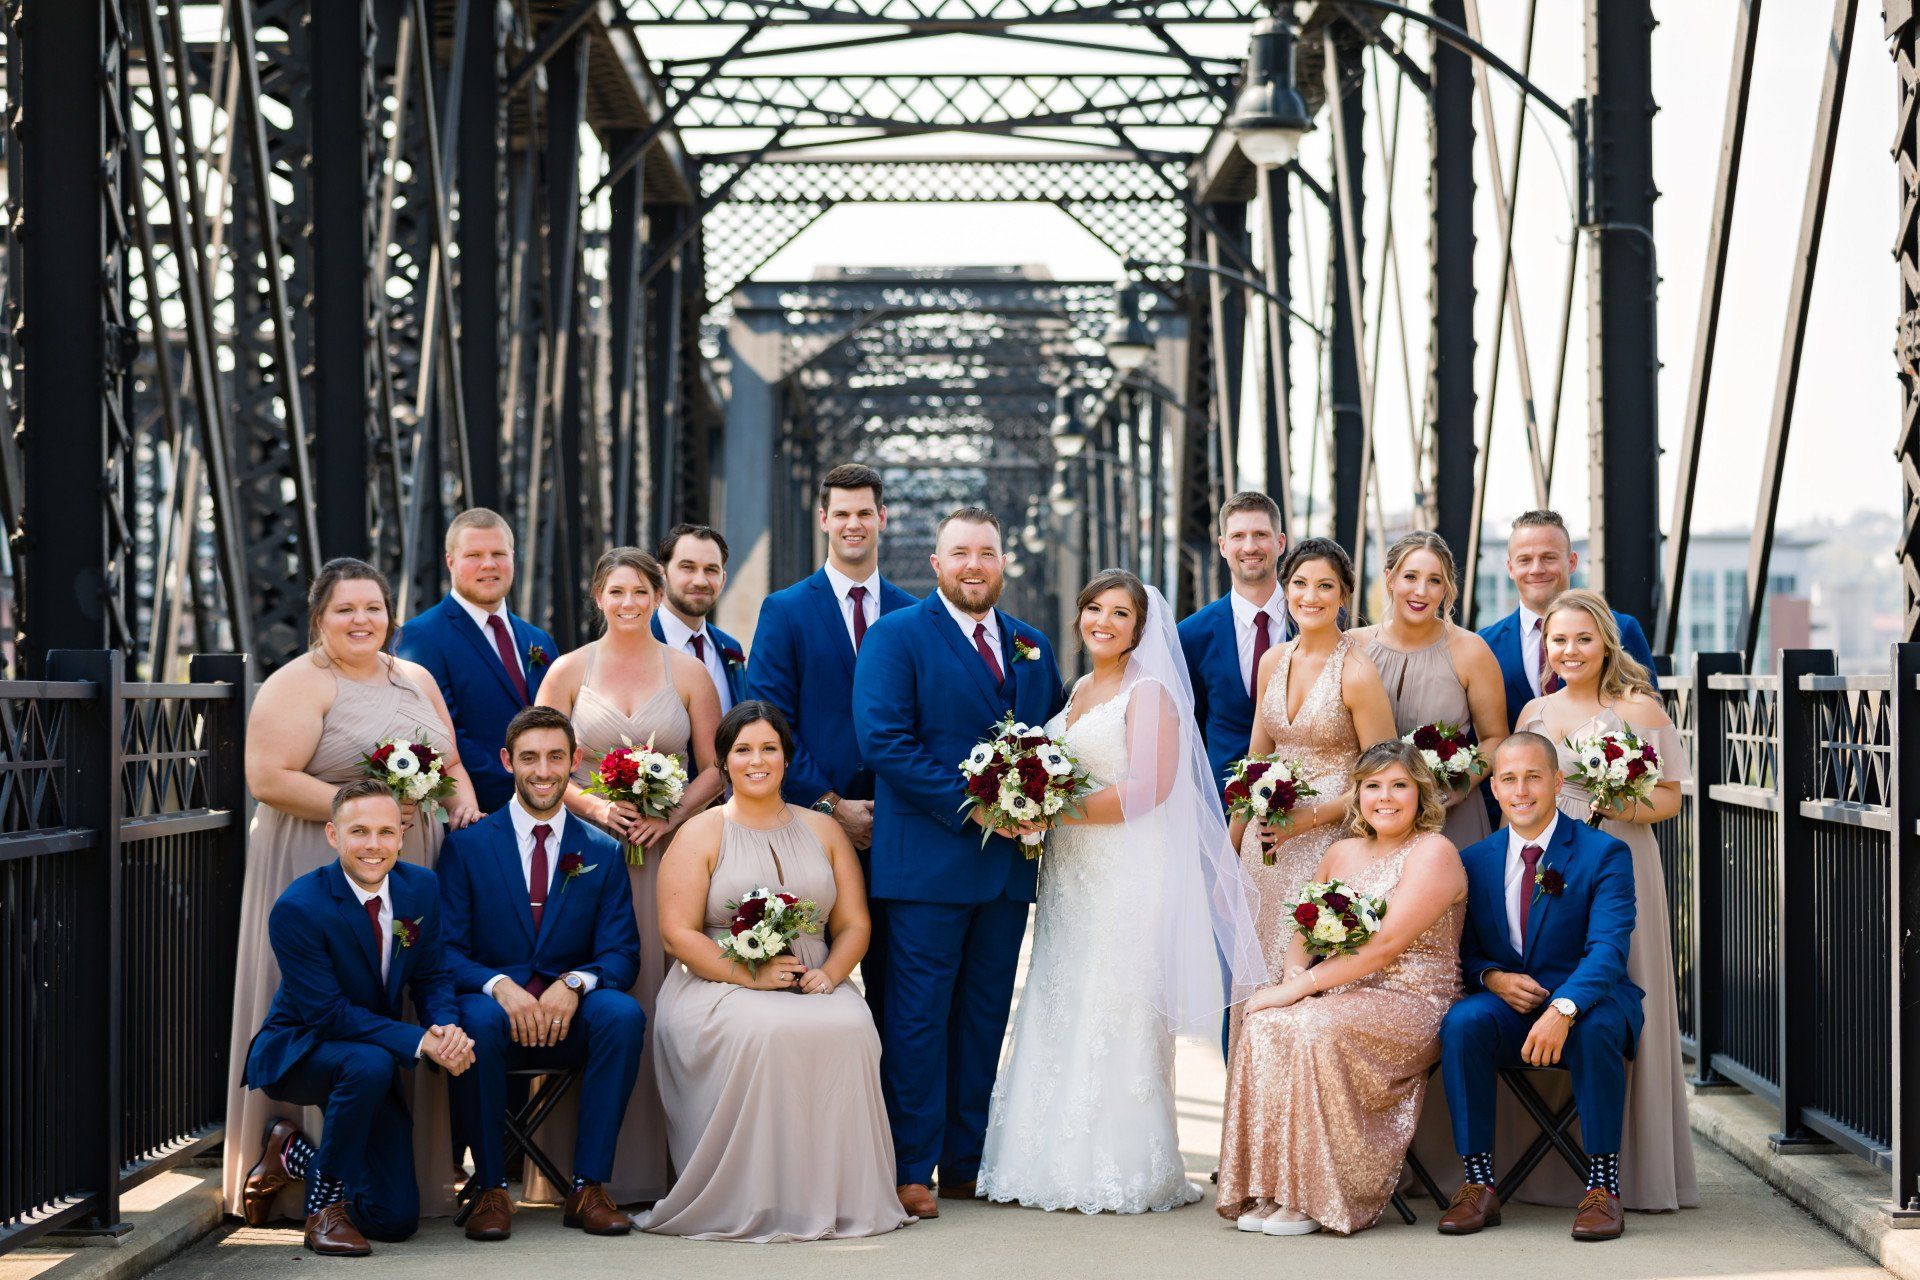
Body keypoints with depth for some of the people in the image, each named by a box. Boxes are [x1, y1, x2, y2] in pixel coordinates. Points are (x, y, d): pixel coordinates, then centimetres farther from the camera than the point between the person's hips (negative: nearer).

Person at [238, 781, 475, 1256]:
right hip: (296, 1051, -6)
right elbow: (327, 1012, -25)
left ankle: (293, 1154, 29)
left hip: (374, 1059, 6)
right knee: (369, 1064, -41)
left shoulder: (421, 888, -5)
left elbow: (431, 977, 1)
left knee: (395, 1218, -1)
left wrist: (449, 1030, -23)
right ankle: (325, 1201, -18)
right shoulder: (297, 909, -23)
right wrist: (419, 1042, -33)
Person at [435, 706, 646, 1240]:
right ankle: (491, 1190, -21)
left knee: (623, 1013, -31)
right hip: (495, 1002, -1)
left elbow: (622, 954, 4)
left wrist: (575, 984, -18)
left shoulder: (603, 853, 11)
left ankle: (589, 1187, -23)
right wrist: (500, 986, -22)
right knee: (479, 1021, -36)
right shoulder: (466, 846, 6)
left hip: (569, 1016, 2)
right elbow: (447, 951, -2)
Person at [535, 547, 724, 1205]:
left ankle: (658, 1163, 1)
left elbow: (715, 767, 7)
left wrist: (671, 815, -9)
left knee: (658, 994, -4)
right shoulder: (570, 670, 7)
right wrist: (594, 806, -12)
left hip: (666, 850, 0)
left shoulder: (688, 672, 8)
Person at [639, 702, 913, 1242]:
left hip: (813, 987, 3)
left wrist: (829, 974, -9)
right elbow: (678, 933, -5)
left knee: (850, 1028, -31)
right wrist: (751, 976, -17)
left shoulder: (823, 830, 17)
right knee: (766, 1032, -37)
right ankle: (758, 1204, -26)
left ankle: (837, 1196, -21)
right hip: (719, 988, -3)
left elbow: (854, 924, 13)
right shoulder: (699, 835, 5)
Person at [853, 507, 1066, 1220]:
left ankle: (967, 1164, 17)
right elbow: (884, 740, -12)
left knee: (985, 1017, 10)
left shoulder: (1033, 647, 15)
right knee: (918, 1018, -4)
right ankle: (910, 1171, 1)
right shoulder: (896, 637, -3)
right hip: (928, 860, -6)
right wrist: (968, 805, -18)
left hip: (1009, 862, 6)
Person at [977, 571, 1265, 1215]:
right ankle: (1064, 1164, 12)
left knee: (1116, 1017, -5)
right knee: (1061, 1015, 7)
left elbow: (1149, 787, -17)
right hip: (1072, 878, 8)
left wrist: (1059, 811, -19)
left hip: (1127, 875, -8)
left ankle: (1123, 1172, 1)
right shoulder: (1081, 690, 17)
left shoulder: (1148, 693, -7)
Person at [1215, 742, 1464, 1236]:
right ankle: (1269, 1192, -20)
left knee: (1314, 1030, -33)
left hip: (1411, 1005, -6)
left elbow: (1384, 946, -17)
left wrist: (1301, 988, -18)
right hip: (1342, 999, 6)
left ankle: (1315, 1198, -24)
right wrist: (1295, 976, -6)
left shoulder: (1433, 853, -8)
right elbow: (1303, 929, 18)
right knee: (1262, 1026, -23)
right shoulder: (1343, 852, 16)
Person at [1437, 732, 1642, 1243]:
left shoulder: (1604, 854, -5)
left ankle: (1603, 1186, -25)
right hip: (1508, 1005, 3)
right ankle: (1478, 1185, -23)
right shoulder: (1474, 861, 9)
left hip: (1587, 998, -3)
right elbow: (1462, 950, 14)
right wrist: (1492, 976, -11)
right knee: (1461, 1022, -30)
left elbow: (1608, 949, -18)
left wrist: (1562, 1009, -36)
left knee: (1595, 1028, -37)